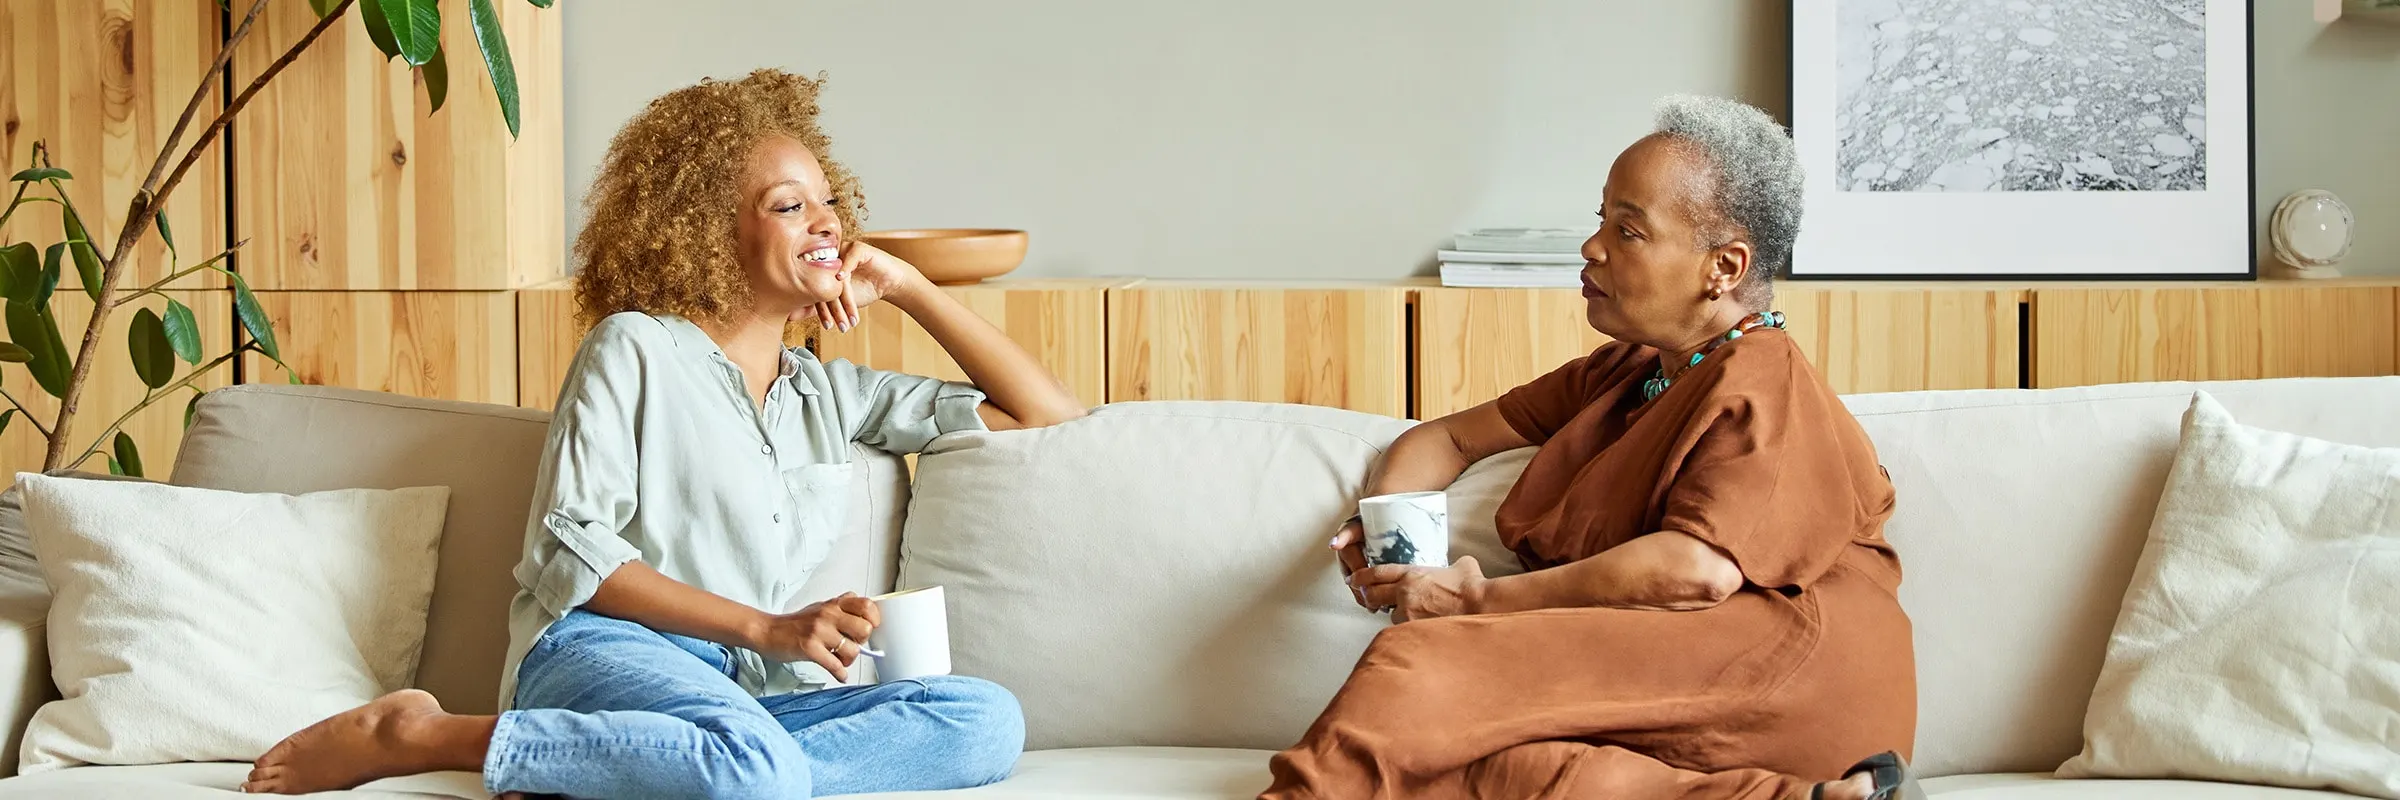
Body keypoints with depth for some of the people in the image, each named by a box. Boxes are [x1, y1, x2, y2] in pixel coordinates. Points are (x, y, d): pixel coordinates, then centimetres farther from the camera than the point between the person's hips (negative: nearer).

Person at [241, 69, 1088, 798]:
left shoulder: (829, 394, 25)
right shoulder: (635, 349, 9)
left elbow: (1048, 414, 26)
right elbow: (568, 550, -3)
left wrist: (909, 288, 19)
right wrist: (765, 628, -11)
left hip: (751, 692, 6)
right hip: (604, 653, -6)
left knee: (989, 719, -23)